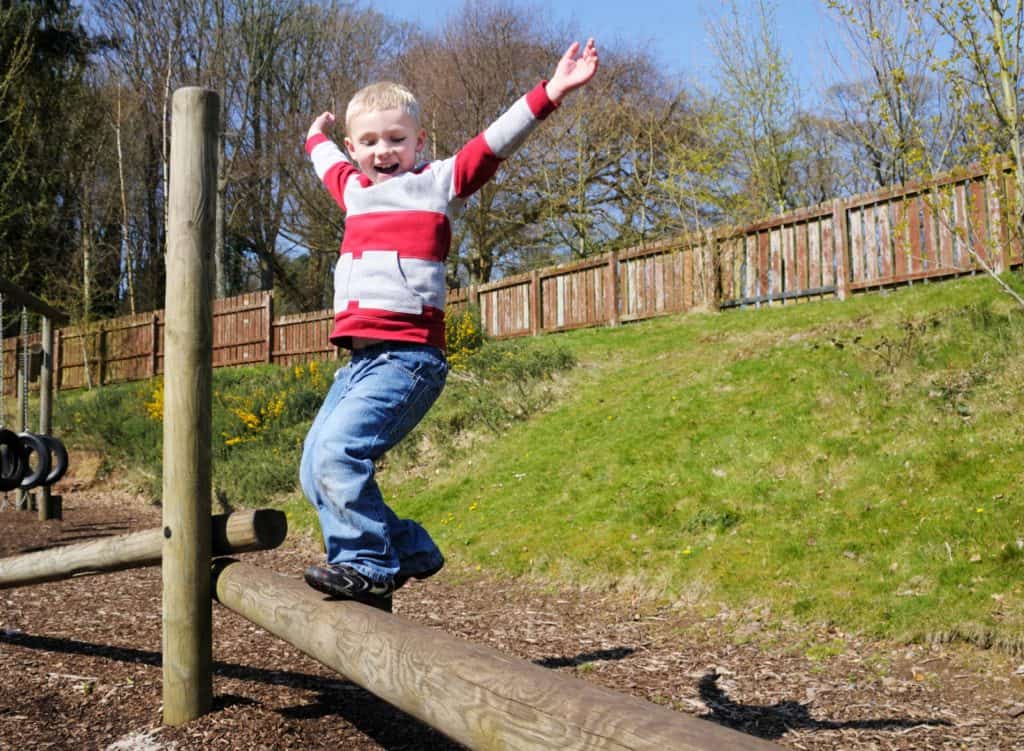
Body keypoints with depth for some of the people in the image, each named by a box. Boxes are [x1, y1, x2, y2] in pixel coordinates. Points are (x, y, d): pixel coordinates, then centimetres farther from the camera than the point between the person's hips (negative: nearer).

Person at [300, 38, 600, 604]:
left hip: (408, 355, -8)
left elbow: (495, 142, -7)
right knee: (315, 471, 5)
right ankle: (408, 551, 13)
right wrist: (316, 138, 63)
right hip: (359, 357, 8)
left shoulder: (437, 183, 4)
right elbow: (328, 165, 45)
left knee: (337, 450, -22)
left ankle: (371, 564, -6)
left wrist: (550, 93, -16)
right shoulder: (356, 190, 21)